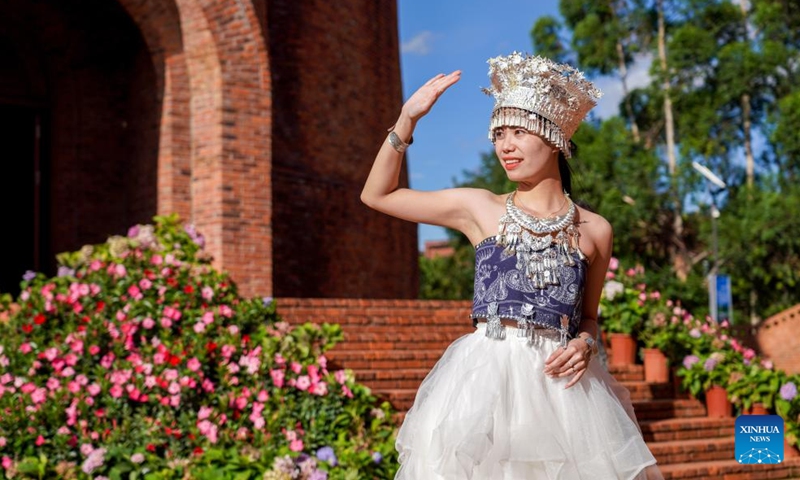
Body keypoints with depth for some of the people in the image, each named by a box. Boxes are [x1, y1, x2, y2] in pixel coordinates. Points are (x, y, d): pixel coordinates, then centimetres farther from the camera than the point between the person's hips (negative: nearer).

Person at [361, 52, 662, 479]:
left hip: (558, 380, 1)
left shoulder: (595, 231, 8)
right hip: (485, 375, -1)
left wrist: (585, 344, -4)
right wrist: (408, 118, 3)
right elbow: (377, 195, 10)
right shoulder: (479, 209, 6)